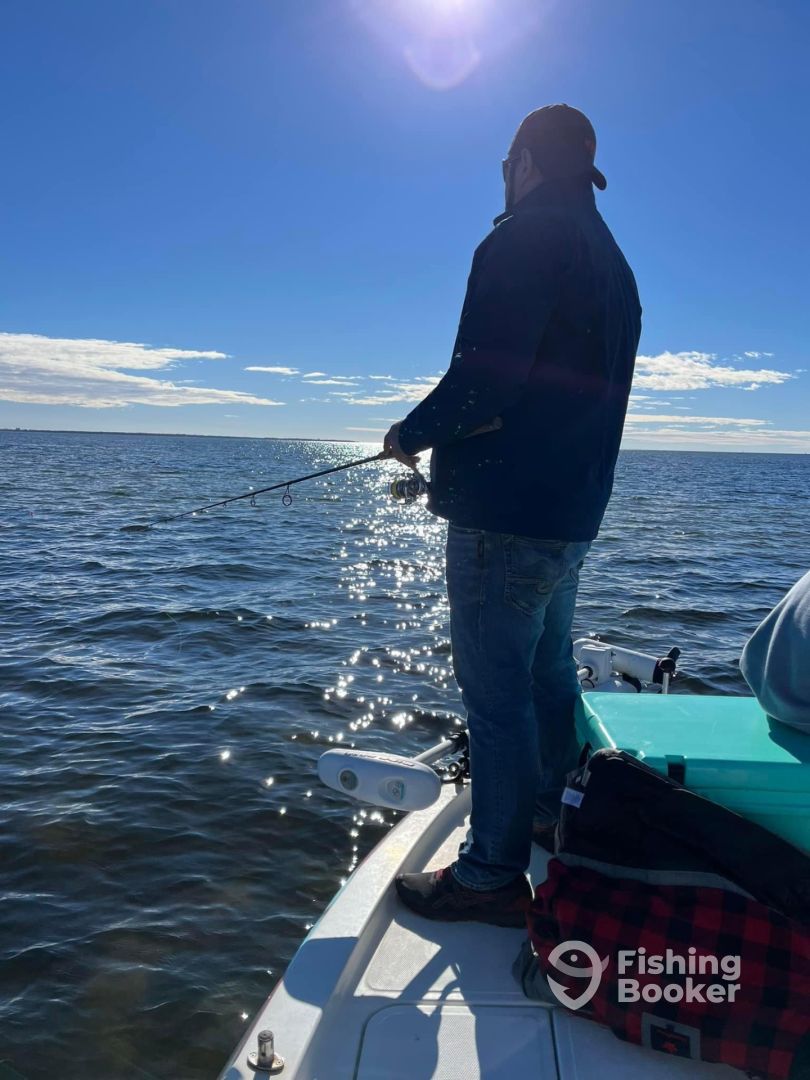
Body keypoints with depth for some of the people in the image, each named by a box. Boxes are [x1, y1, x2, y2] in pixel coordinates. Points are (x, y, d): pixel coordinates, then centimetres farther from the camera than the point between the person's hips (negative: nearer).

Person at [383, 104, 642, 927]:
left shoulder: (522, 240, -10)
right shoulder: (612, 264, 17)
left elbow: (483, 377, -22)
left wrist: (411, 436, -4)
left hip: (505, 510, -10)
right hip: (574, 511, 10)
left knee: (495, 689, -3)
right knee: (548, 671, 21)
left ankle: (493, 873, 9)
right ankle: (553, 815, 38)